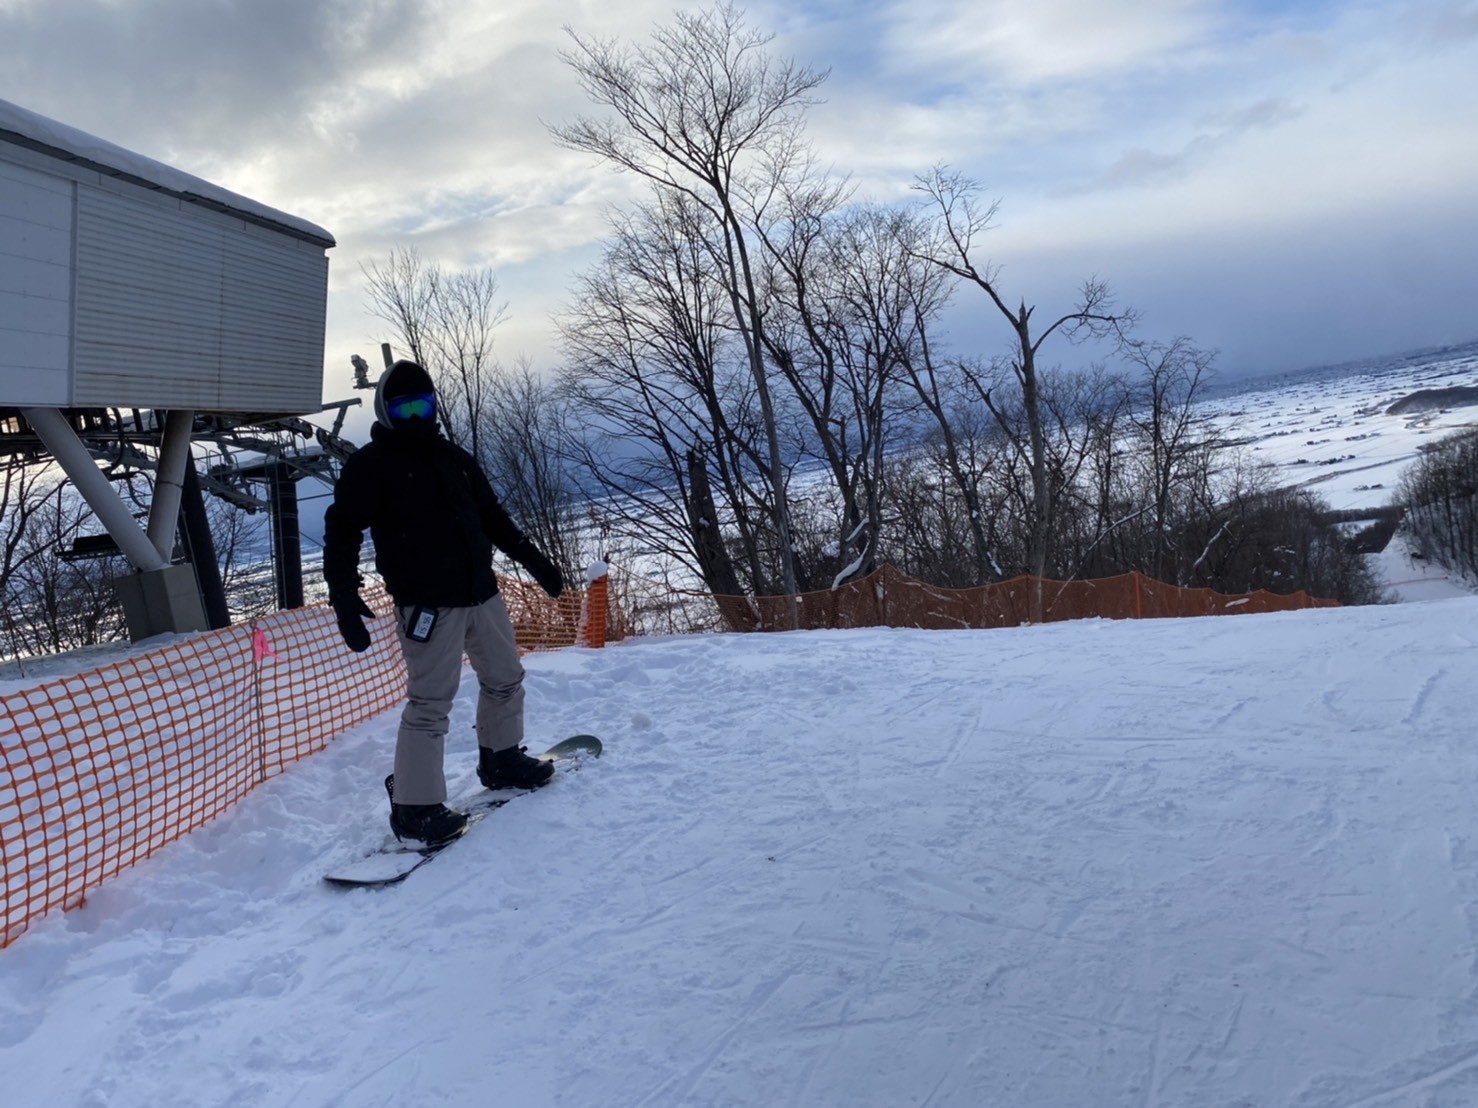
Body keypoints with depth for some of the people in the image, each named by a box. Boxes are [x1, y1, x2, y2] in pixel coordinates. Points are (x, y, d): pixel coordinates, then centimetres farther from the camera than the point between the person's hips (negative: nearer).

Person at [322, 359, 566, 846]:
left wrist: (533, 558, 22)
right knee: (430, 701, -8)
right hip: (427, 603, -7)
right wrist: (344, 596, -19)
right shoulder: (370, 464, -4)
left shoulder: (452, 456, 15)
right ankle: (414, 807, 2)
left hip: (481, 591, 7)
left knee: (505, 679, 18)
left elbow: (492, 516, 23)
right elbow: (342, 532, -9)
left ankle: (501, 759, 39)